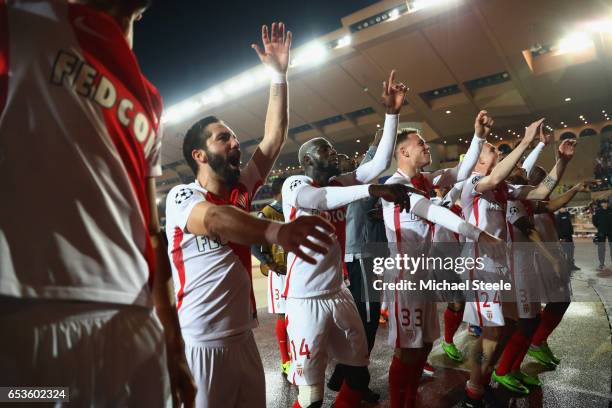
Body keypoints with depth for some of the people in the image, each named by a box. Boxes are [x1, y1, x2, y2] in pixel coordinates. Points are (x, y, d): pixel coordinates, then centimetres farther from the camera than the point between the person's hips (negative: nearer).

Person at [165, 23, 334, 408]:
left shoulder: (239, 192, 7)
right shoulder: (181, 197, -10)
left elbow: (275, 137, 4)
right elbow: (213, 219, -33)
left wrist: (279, 74, 3)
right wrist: (275, 230, -52)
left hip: (244, 338, 6)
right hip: (201, 345, -6)